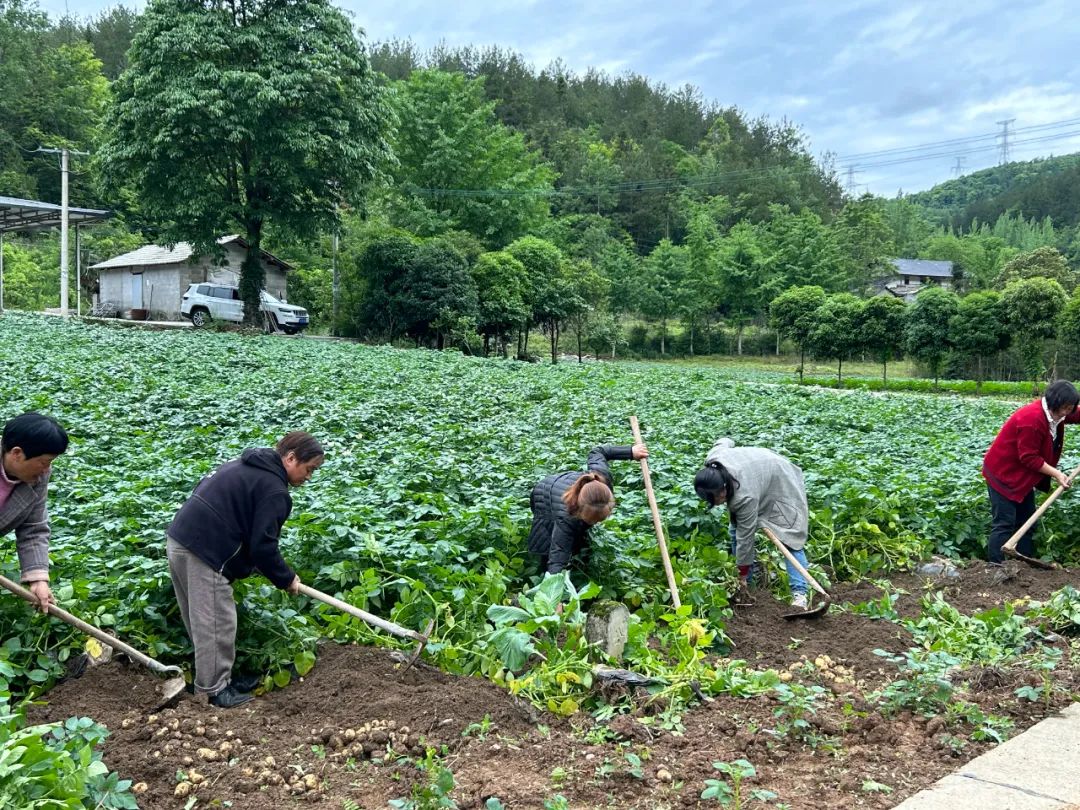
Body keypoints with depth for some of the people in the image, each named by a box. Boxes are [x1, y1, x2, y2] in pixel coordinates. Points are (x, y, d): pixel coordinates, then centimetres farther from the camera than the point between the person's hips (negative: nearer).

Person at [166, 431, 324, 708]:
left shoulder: (245, 466, 19)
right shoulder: (274, 490, -12)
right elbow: (263, 545, -14)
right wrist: (286, 579, 1)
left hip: (179, 538, 10)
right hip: (203, 553, -10)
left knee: (202, 620, 17)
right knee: (215, 623, 0)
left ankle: (220, 676, 28)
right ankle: (215, 690, 9)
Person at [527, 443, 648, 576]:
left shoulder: (603, 479, -40)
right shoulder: (566, 519, -51)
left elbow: (597, 453, -18)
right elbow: (557, 559, -53)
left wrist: (631, 452, -14)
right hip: (545, 500, -5)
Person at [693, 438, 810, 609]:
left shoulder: (745, 497, -41)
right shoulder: (711, 460, -26)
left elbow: (745, 539, -32)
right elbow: (725, 442, -2)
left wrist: (742, 578, -22)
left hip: (782, 483, -8)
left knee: (790, 538, -17)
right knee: (736, 533, 0)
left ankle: (799, 594, -21)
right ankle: (746, 586, 6)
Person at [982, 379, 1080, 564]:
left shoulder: (1054, 412, -1)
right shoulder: (1032, 419, -29)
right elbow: (1029, 458, -26)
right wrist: (1056, 474, -23)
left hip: (1022, 475, 10)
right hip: (1003, 473, -10)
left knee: (1027, 521, 13)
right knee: (1004, 524, -12)